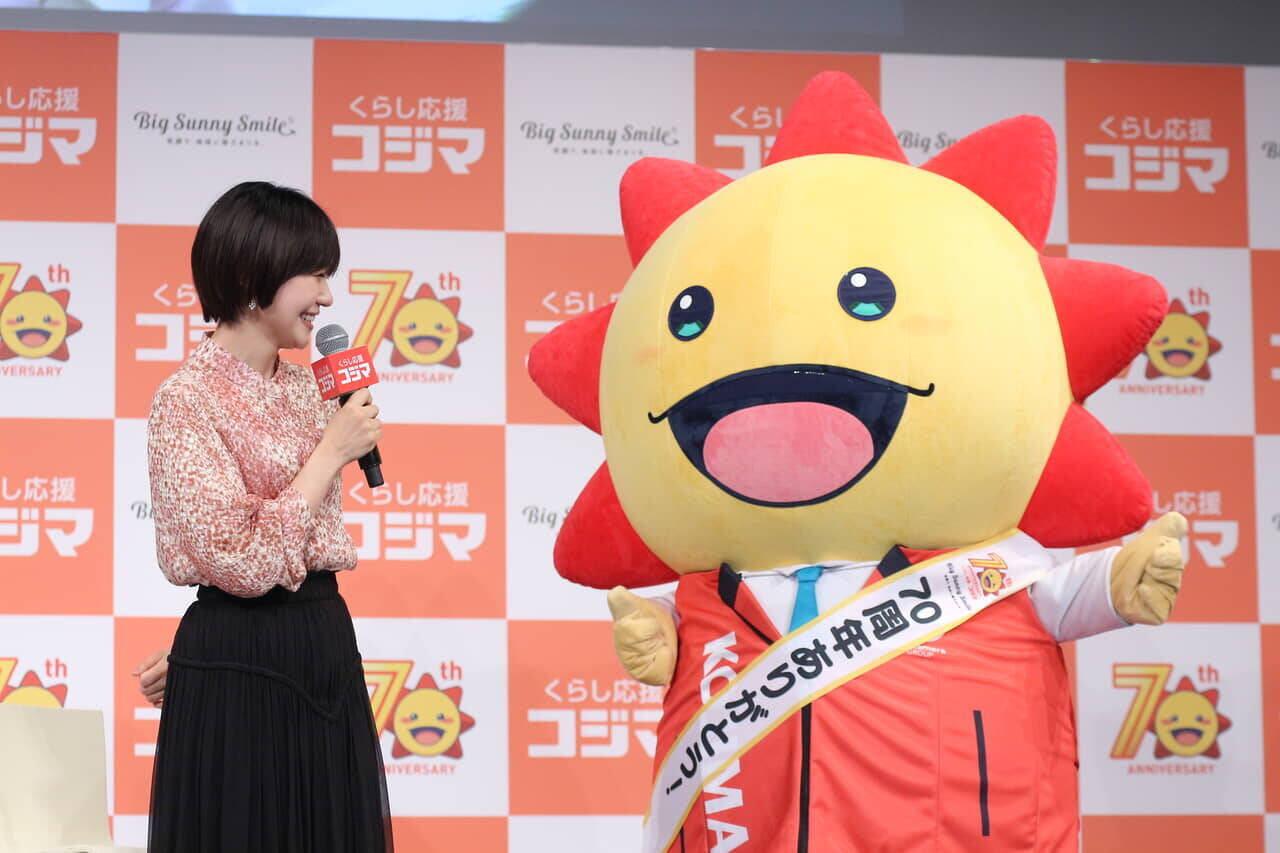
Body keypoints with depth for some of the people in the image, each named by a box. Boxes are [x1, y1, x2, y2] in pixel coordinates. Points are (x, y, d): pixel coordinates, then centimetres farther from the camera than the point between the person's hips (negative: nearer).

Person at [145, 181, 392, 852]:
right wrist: (332, 452, -14)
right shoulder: (187, 399, -14)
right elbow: (243, 564, -21)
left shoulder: (304, 387, 9)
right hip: (239, 675, -7)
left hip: (324, 657, 7)